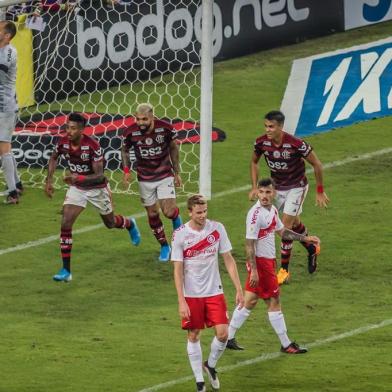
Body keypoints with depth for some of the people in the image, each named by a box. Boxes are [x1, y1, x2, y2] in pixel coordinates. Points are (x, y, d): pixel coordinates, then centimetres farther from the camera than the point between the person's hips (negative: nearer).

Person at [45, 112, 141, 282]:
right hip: (76, 188, 3)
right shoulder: (63, 142, -16)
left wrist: (79, 178, -46)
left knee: (110, 223, 20)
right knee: (65, 224, -14)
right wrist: (49, 181, 1)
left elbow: (99, 175, -30)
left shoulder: (92, 146, -30)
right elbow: (54, 158, 9)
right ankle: (66, 271, -9)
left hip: (97, 188, -3)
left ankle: (130, 224, 59)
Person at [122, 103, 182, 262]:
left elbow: (173, 148, 0)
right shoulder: (130, 132, -16)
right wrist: (126, 170, -10)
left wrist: (176, 173, 5)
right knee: (152, 214, 6)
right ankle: (164, 247, 24)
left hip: (165, 175, -1)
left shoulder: (165, 128, -18)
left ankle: (176, 218, 25)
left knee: (168, 211, -13)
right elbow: (124, 150, 5)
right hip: (145, 178, 2)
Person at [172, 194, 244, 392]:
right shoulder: (180, 235, -9)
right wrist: (181, 302, -13)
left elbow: (229, 260, 4)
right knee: (193, 335, 5)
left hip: (214, 292, 2)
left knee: (222, 333, -6)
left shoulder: (217, 228, -3)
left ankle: (210, 365, 22)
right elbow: (178, 270, -7)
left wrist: (239, 289, -1)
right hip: (191, 294, -2)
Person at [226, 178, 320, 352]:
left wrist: (305, 238, 18)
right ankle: (286, 344, 8)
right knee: (274, 302, -1)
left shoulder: (272, 210, 8)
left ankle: (228, 337, 19)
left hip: (268, 260, 9)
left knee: (250, 300, 13)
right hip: (260, 261, -9)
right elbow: (250, 244, -21)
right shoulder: (255, 214, -20)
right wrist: (254, 271, -23)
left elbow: (282, 231, 24)